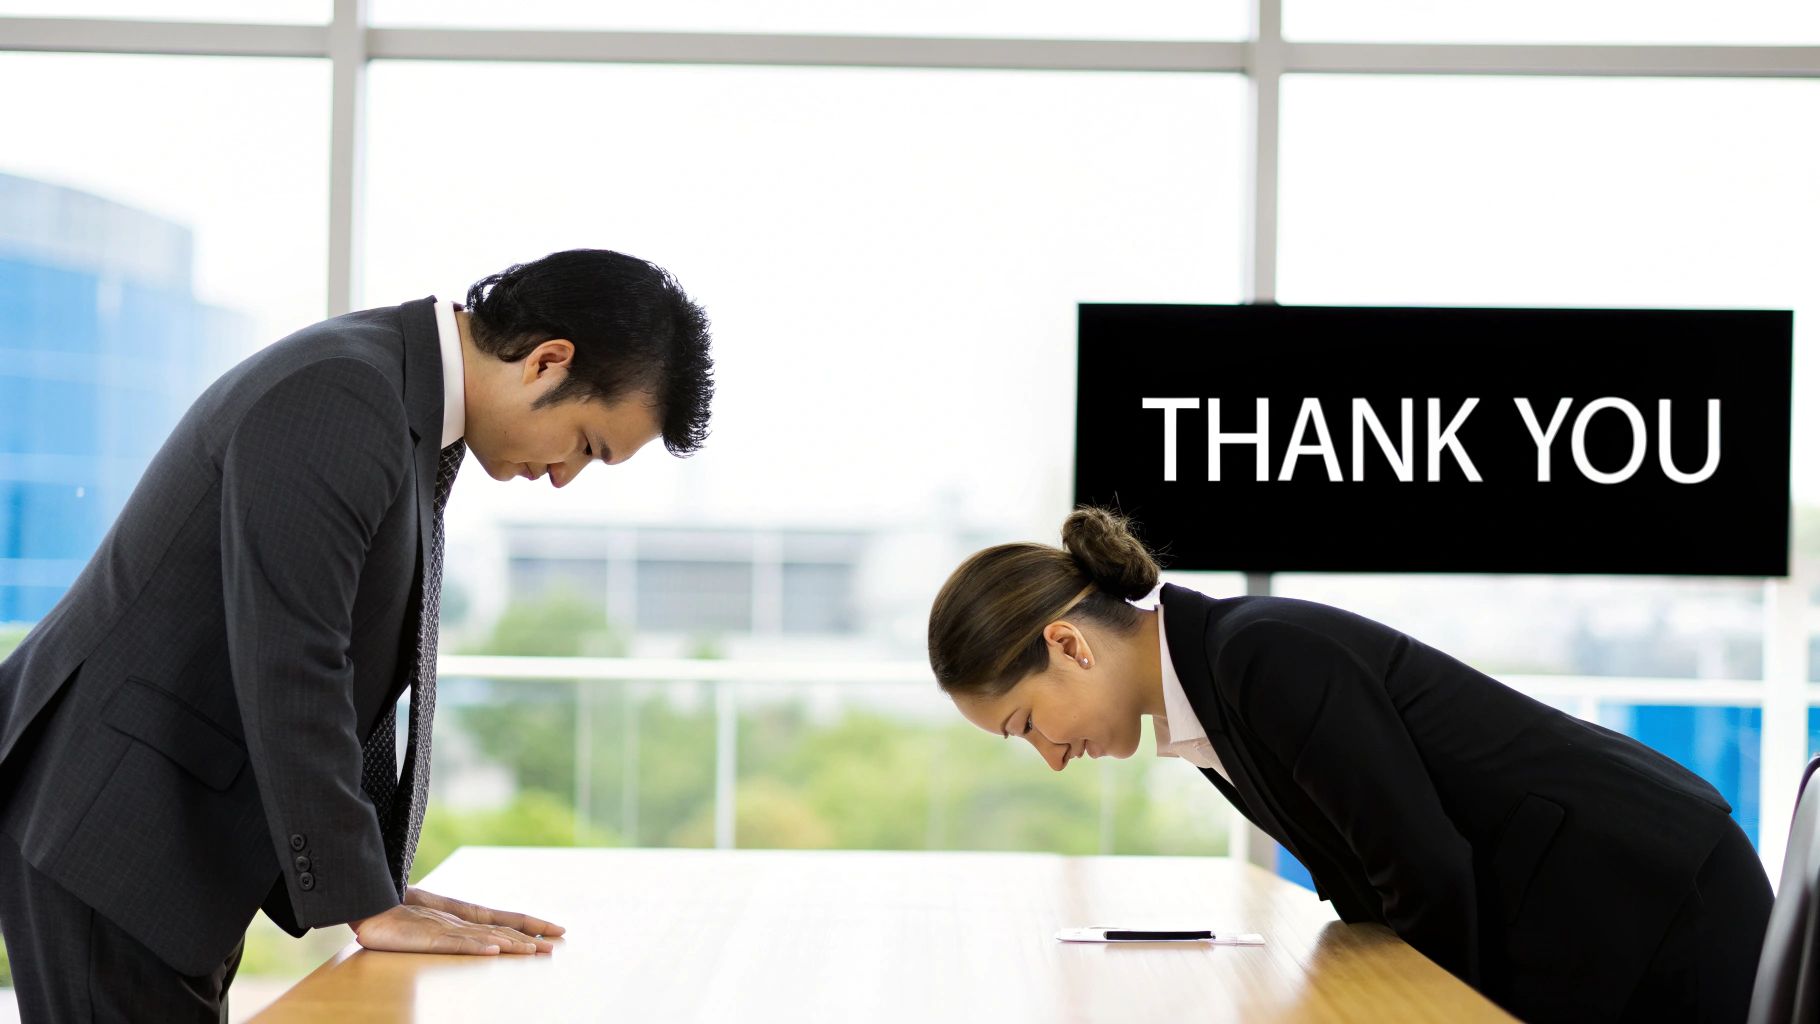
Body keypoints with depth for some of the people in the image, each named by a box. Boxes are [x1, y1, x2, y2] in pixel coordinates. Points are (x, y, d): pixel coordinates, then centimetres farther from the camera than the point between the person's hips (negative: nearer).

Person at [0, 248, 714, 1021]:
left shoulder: (413, 404, 8)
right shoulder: (336, 401, -22)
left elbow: (347, 671, 13)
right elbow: (288, 672, -24)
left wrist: (380, 883, 9)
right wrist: (366, 905, -18)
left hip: (186, 835, 9)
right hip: (97, 820, -9)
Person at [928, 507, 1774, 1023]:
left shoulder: (1270, 659, -23)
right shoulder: (1205, 704, 6)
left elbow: (1429, 871, -22)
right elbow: (1367, 884, 13)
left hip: (1644, 901, -9)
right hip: (1557, 927, 9)